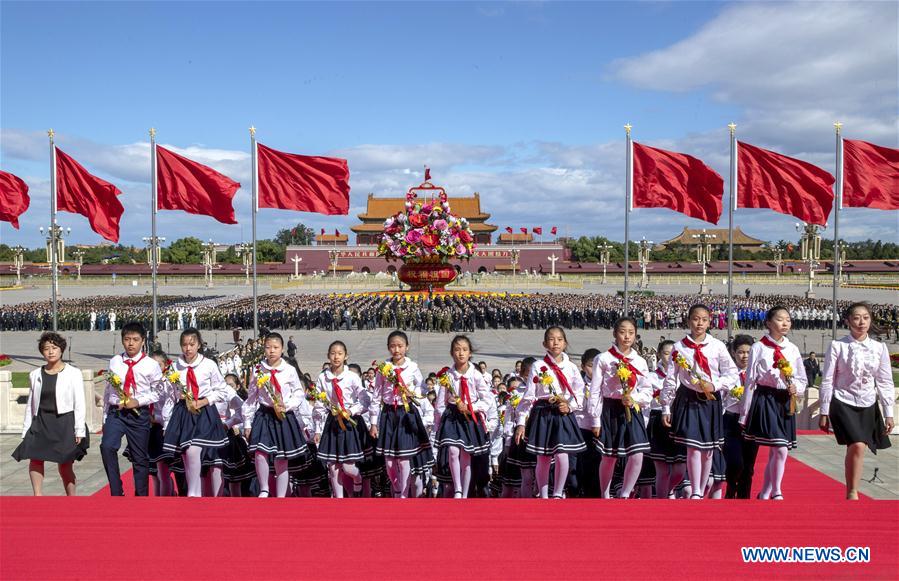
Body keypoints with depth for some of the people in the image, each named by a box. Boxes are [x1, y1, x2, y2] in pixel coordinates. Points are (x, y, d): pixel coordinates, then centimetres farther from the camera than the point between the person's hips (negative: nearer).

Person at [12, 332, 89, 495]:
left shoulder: (73, 373, -2)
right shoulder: (35, 375, 9)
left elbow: (79, 404, -4)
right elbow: (30, 404, 13)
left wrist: (79, 431, -8)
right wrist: (27, 430, 9)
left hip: (65, 422, -3)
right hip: (41, 422, 3)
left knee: (65, 465, -2)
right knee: (34, 458, -16)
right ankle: (38, 496, -9)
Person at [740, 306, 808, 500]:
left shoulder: (793, 349, 8)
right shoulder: (759, 348, -5)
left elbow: (803, 379, 17)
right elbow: (750, 382, -4)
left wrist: (796, 388, -8)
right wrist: (745, 414, -4)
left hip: (786, 402, 5)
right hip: (765, 400, -5)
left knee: (774, 452, 9)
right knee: (781, 450, -13)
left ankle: (764, 494, 21)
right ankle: (776, 493, 3)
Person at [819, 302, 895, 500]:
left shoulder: (879, 348, 3)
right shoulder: (837, 346, -6)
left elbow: (885, 382, 7)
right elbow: (827, 380, -3)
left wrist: (888, 414, 5)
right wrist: (824, 413, -2)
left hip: (868, 405, 3)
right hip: (844, 403, -3)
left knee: (856, 448, 3)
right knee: (857, 446, -18)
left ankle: (851, 494, 19)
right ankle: (853, 493, -3)